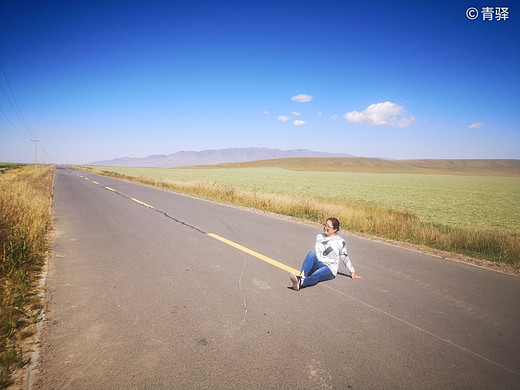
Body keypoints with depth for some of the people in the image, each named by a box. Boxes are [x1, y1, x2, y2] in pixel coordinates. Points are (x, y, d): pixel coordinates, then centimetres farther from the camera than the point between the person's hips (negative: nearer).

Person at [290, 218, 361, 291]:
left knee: (316, 275, -36)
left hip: (330, 269, -3)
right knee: (311, 254, -31)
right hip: (318, 265, 3)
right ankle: (302, 277, -53)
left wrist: (353, 272, 17)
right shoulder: (319, 237, 17)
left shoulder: (340, 242, 7)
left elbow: (345, 258, 15)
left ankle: (299, 283, -65)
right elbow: (317, 253, 13)